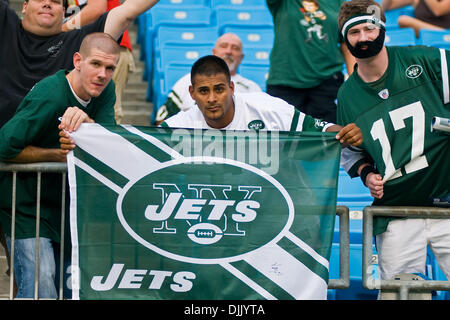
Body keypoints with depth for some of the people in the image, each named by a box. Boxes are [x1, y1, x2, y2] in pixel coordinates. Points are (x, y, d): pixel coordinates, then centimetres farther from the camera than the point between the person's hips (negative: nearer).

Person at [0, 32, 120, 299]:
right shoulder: (49, 96, -24)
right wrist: (57, 155, -19)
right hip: (25, 202, -7)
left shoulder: (105, 90, -1)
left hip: (66, 201, 7)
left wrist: (86, 122, -32)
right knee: (40, 285, -17)